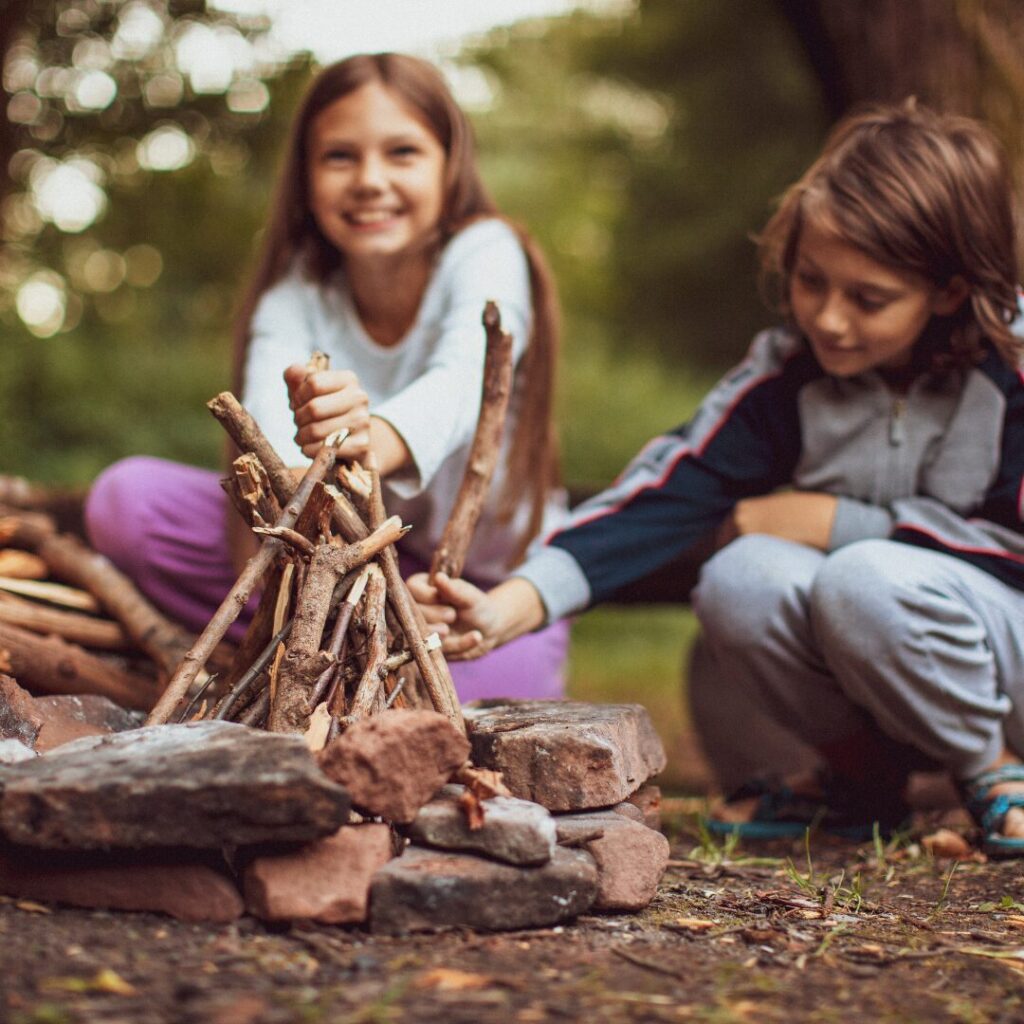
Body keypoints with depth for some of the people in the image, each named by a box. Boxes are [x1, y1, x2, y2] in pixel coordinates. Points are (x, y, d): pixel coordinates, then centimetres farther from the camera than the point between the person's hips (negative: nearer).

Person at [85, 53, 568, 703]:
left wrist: (378, 441, -62)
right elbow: (267, 419, -27)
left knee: (492, 679, -37)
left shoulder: (485, 254, -16)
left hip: (490, 579, -2)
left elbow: (462, 381, -39)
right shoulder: (298, 287, -7)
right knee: (127, 498, -16)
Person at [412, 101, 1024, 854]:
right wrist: (512, 604, -32)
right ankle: (856, 775, 0)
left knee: (870, 580, -33)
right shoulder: (786, 371, -7)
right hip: (850, 692, 4)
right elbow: (670, 490, -18)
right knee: (743, 579, -26)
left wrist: (838, 524, -16)